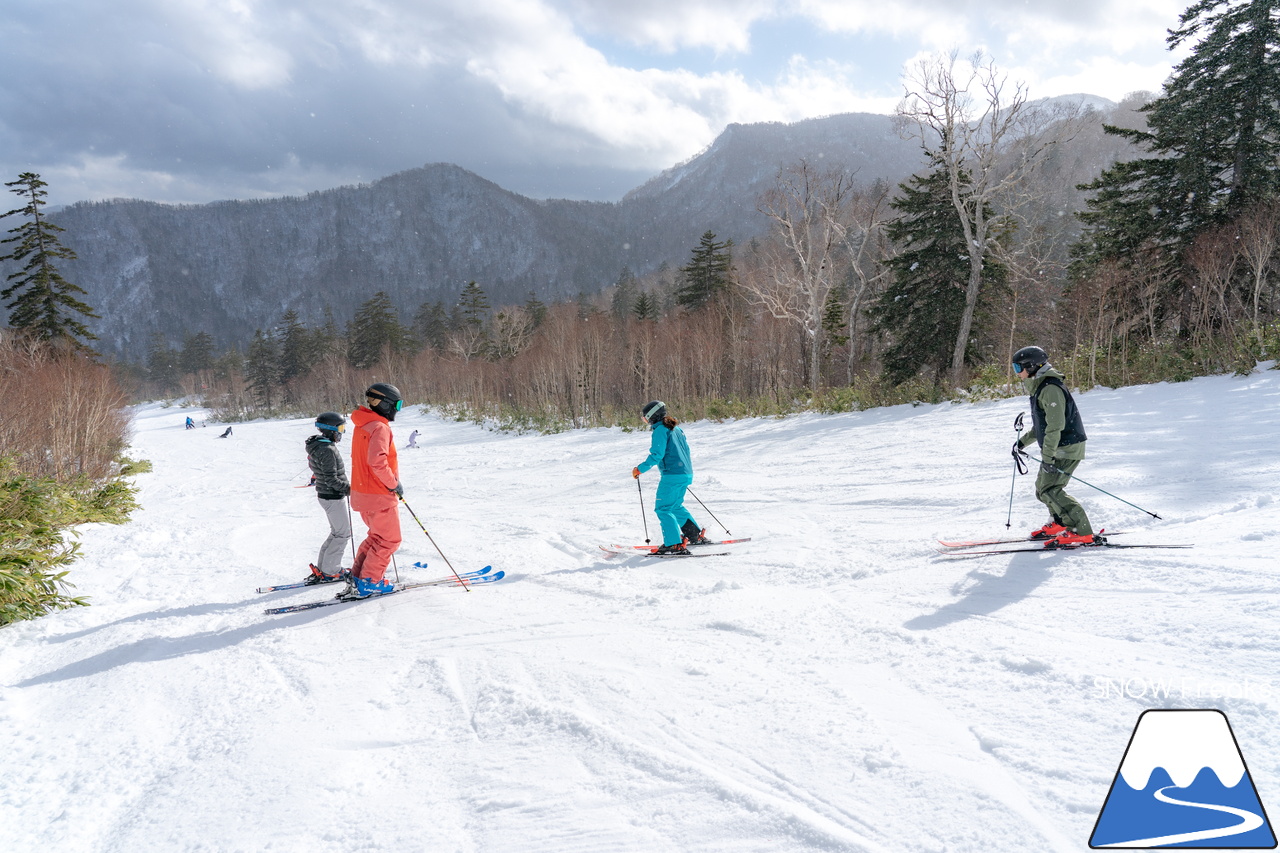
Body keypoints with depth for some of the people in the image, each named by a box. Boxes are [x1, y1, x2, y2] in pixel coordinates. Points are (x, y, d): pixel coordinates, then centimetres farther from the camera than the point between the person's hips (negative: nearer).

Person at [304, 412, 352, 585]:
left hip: (325, 494, 10)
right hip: (333, 497, -10)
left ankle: (321, 567, 23)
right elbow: (332, 480, -25)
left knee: (337, 532, 19)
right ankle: (329, 572, 3)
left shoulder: (317, 446, 8)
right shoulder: (327, 450, -23)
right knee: (343, 534, -2)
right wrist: (350, 489, -18)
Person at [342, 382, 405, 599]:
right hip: (379, 496, -9)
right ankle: (368, 583, 6)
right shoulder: (380, 427, -19)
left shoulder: (361, 425, 11)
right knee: (389, 539, 4)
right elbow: (377, 461, -31)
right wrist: (394, 484, -18)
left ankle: (357, 578, 21)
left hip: (362, 491, 9)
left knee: (377, 536, 22)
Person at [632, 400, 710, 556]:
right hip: (686, 474, 9)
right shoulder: (676, 429, 17)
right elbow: (686, 450, 24)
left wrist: (640, 469, -11)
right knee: (675, 506, 22)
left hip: (672, 475, -9)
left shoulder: (660, 430, -9)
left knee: (662, 509, -6)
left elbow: (657, 454, -18)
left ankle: (675, 545, -13)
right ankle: (697, 536, 24)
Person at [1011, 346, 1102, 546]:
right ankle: (1060, 523, 29)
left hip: (1067, 448, -11)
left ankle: (1083, 533, -16)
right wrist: (1023, 441, 25)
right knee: (1042, 487, 17)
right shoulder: (1040, 388, 15)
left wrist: (1047, 457, -26)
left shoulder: (1051, 389, -18)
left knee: (1050, 490, -16)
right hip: (1056, 448, 11)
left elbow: (1055, 426, -25)